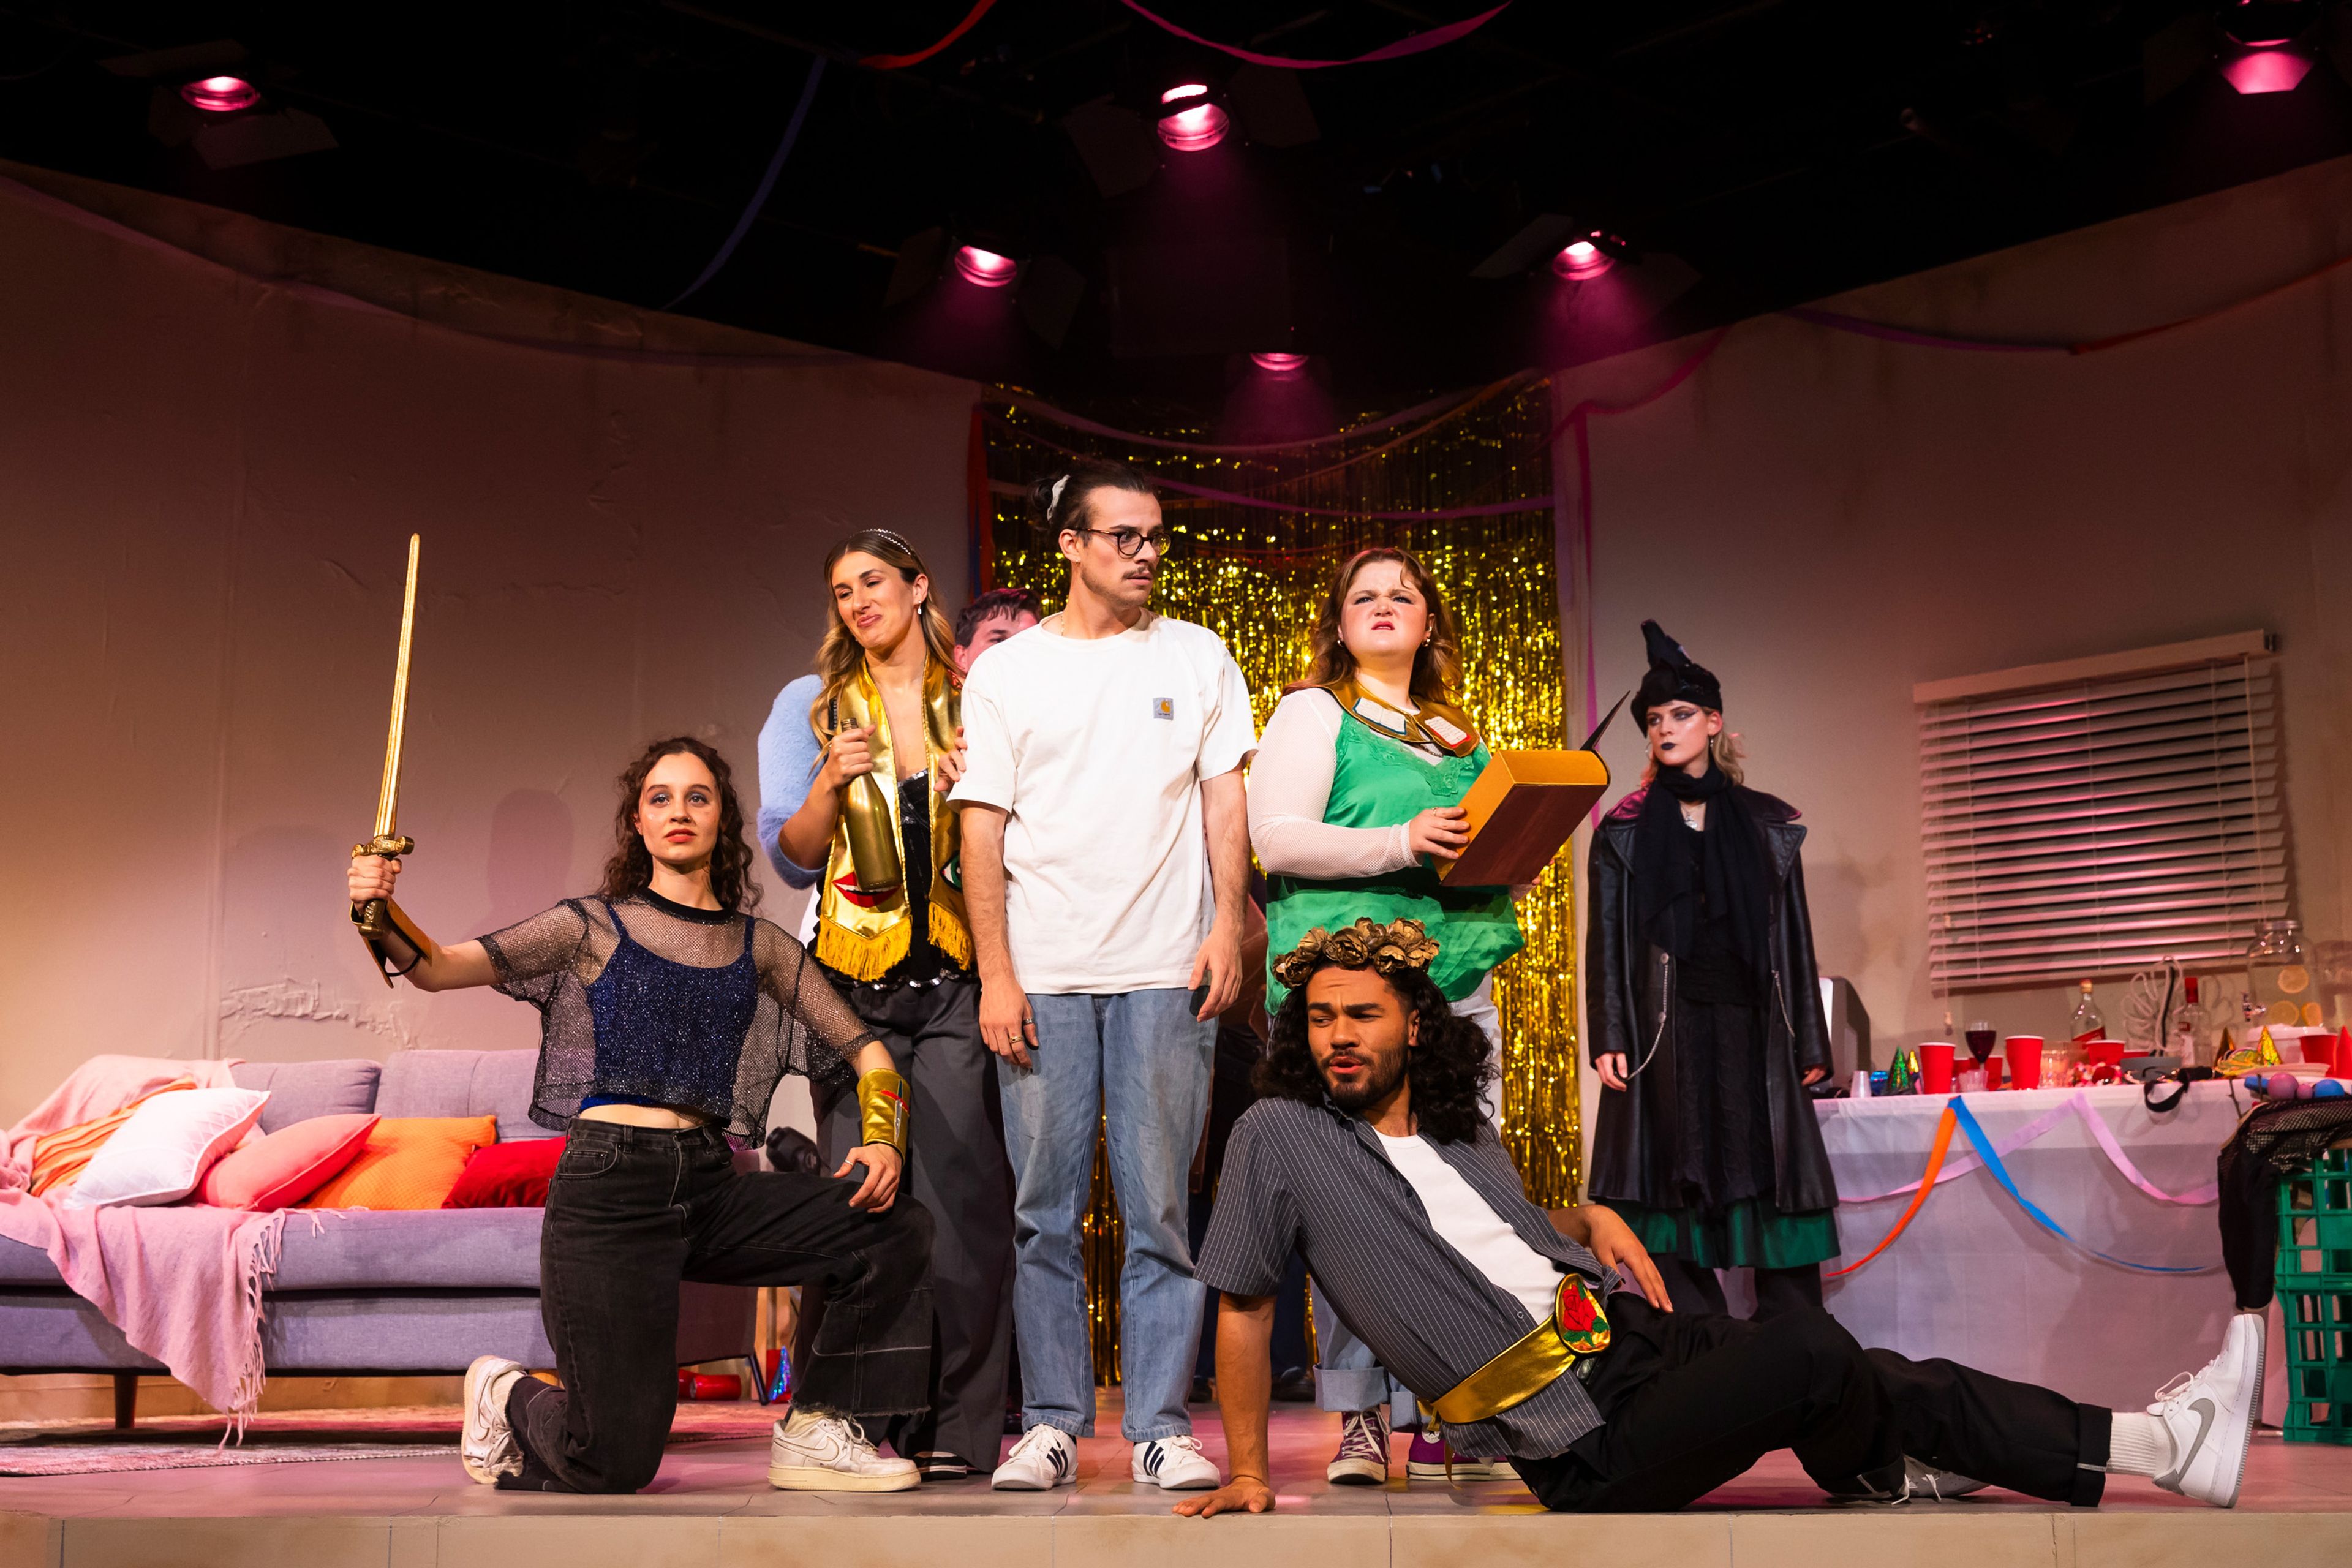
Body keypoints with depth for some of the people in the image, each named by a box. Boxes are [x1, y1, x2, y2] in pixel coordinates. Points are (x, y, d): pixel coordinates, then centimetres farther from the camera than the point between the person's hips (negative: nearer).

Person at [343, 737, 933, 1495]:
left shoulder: (761, 947, 14)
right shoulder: (593, 927, 7)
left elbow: (868, 1053, 12)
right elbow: (438, 967, -2)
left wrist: (882, 1136, -7)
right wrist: (383, 917, -23)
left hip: (711, 1184, 4)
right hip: (609, 1184, -4)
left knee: (900, 1230, -18)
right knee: (614, 1463, -9)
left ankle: (814, 1433, 1)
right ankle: (504, 1397, 27)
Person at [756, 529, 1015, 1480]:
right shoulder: (811, 706, 12)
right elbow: (792, 859, 8)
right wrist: (834, 782, -9)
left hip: (960, 976, 0)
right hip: (854, 980, 0)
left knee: (961, 1191, -8)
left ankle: (960, 1426, -2)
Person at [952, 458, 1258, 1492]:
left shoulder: (1197, 658, 11)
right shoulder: (1005, 671, 9)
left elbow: (1225, 802, 9)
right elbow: (982, 830, 5)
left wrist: (1226, 925, -4)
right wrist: (995, 973, -2)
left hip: (1165, 972, 0)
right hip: (1041, 976, 0)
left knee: (1161, 1208, -1)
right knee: (1044, 1211, 2)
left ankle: (1160, 1425, 5)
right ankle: (1051, 1423, 11)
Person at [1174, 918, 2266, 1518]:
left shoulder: (1463, 1134, 14)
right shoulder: (1283, 1139, -4)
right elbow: (1244, 1305, 0)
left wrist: (1592, 1221, 7)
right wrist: (1248, 1472, -1)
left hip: (1636, 1338, 7)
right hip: (1579, 1442, -7)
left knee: (1893, 1382, -1)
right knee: (1807, 1355, -24)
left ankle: (2164, 1444, 6)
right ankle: (1879, 1477, 10)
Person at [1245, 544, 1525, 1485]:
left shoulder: (1460, 735, 23)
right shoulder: (1313, 712, 6)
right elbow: (1276, 836, -7)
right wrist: (1401, 843, -17)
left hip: (1456, 975, 6)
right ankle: (1357, 1419, -2)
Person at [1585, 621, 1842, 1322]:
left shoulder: (1767, 824, 12)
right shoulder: (1625, 831, 9)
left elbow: (1795, 935, 12)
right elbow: (1606, 937, 4)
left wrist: (1809, 1043, 7)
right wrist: (1610, 1037, -6)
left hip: (1752, 1023, 1)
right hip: (1664, 1026, -1)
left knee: (1774, 1180, -4)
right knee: (1679, 1184, -4)